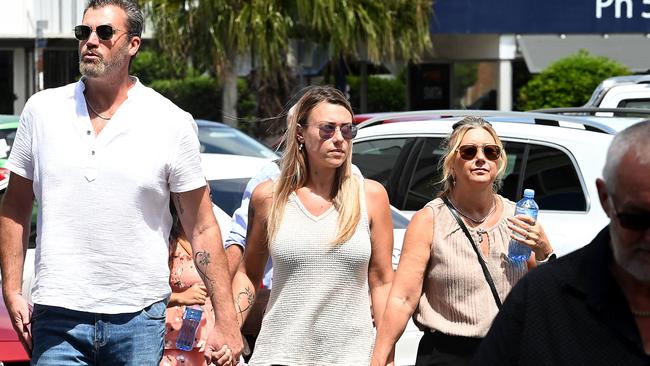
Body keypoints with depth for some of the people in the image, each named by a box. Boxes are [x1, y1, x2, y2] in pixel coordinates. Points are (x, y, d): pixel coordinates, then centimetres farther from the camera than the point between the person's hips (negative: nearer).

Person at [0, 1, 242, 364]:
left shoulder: (172, 123, 0)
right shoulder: (41, 110, 6)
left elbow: (202, 228, 2)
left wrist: (227, 321, -3)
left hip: (139, 319, -1)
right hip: (58, 319, 1)